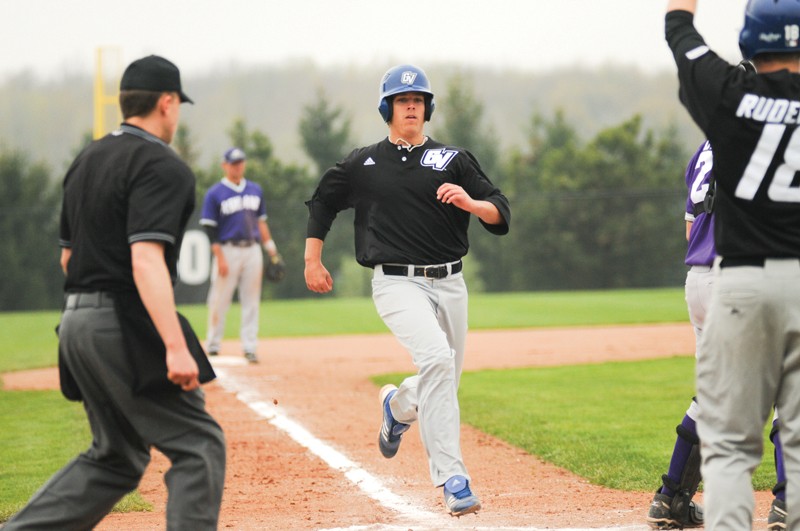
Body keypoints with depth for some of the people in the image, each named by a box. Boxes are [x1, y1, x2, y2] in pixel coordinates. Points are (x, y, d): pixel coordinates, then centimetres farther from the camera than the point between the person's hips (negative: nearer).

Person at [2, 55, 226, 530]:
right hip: (124, 327, -9)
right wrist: (175, 347, -28)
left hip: (77, 322, 9)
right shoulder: (161, 166, -12)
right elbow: (146, 260, -23)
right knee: (199, 445, -3)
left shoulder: (86, 161, 16)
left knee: (116, 457, 17)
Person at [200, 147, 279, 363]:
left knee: (251, 301, 3)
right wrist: (220, 258, -13)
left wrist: (270, 247, 9)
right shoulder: (215, 194, -3)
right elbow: (210, 229, -6)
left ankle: (250, 347, 6)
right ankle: (213, 346, 8)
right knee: (220, 300, -2)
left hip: (252, 250, 4)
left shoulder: (255, 190, 13)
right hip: (228, 250, -4)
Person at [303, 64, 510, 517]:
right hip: (398, 283, -3)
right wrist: (312, 261, 19)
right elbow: (322, 203, 24)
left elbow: (501, 215, -1)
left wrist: (470, 202, -21)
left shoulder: (454, 160, 7)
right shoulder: (363, 164, 8)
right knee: (437, 358, -27)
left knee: (444, 385, 10)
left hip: (449, 284, 3)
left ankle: (398, 406, 49)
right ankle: (453, 480, -30)